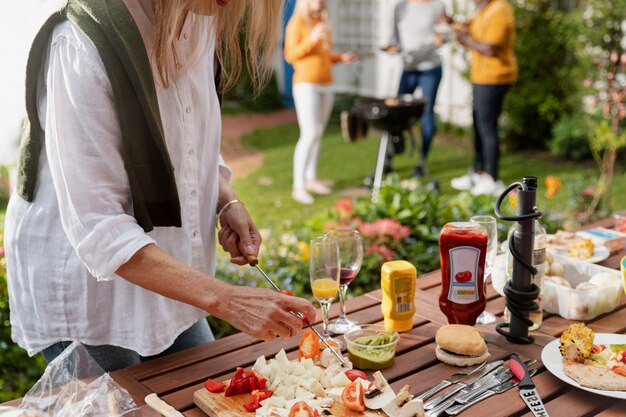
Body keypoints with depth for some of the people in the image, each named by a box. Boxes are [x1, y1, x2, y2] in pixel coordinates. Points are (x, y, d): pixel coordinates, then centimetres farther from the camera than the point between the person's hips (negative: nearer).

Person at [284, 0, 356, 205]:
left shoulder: (322, 23, 17)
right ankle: (298, 187, -9)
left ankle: (311, 179, 19)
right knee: (309, 134, -13)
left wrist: (341, 58, 7)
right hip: (306, 85, -7)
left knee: (317, 133, 9)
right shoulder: (297, 22, -4)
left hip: (326, 85, 7)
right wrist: (312, 38, -22)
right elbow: (290, 55, -11)